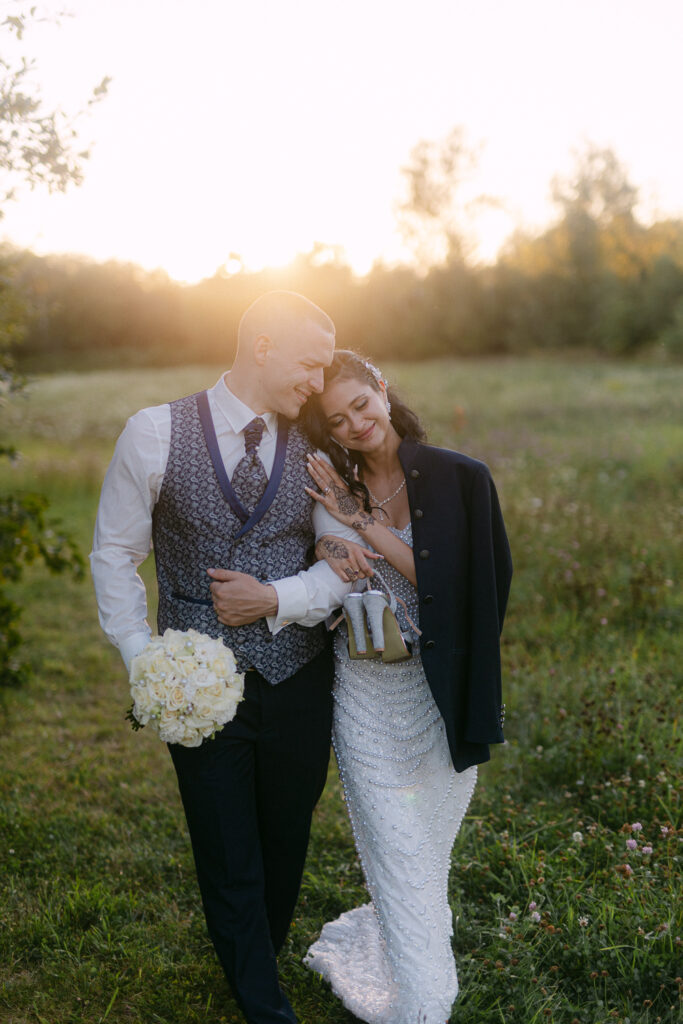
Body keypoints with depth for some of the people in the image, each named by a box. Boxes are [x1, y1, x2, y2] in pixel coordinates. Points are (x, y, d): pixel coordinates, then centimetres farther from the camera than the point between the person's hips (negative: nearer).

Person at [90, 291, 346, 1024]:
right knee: (228, 861, 11)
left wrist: (278, 597, -18)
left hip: (298, 681, 3)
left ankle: (260, 957, 48)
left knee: (285, 845, 20)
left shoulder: (316, 448, -1)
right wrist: (142, 659, -12)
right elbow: (115, 553, -3)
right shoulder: (156, 433, -7)